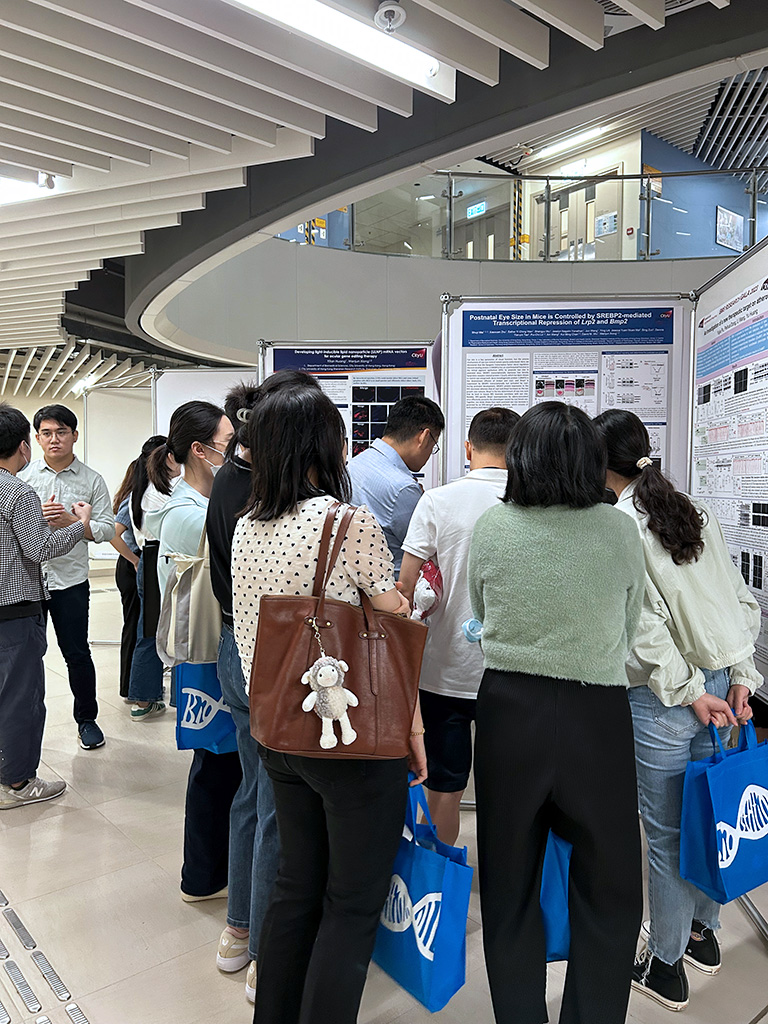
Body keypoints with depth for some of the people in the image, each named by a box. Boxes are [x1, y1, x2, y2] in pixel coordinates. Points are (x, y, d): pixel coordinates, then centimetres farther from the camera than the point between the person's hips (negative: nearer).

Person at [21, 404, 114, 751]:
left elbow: (107, 529, -3)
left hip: (70, 579, -1)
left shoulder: (92, 480, 2)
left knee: (77, 653, 7)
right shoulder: (22, 474, 4)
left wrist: (71, 521, -17)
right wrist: (36, 515, -15)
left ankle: (87, 718, 26)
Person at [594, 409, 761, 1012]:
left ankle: (666, 965, 29)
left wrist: (688, 691, -11)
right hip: (720, 681, 7)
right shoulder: (697, 513, 5)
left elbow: (645, 625, -20)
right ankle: (704, 932, 43)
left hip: (663, 698, -7)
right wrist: (739, 678, 8)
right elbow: (742, 601, 7)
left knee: (666, 833, 9)